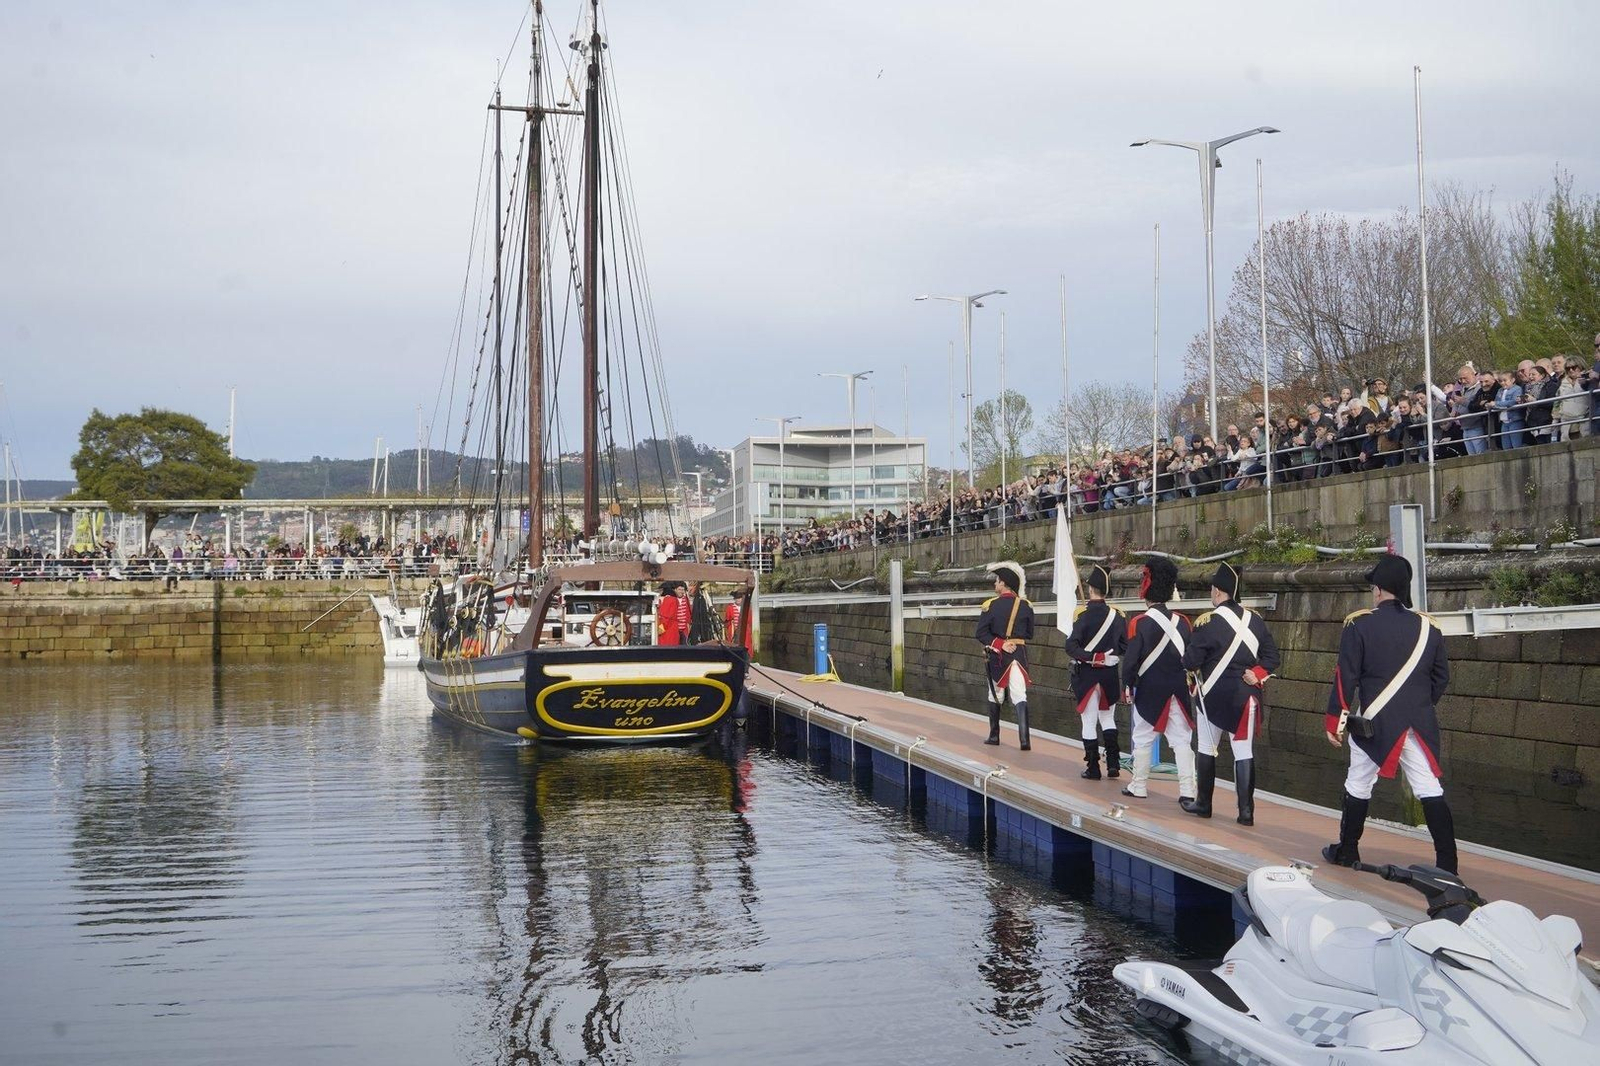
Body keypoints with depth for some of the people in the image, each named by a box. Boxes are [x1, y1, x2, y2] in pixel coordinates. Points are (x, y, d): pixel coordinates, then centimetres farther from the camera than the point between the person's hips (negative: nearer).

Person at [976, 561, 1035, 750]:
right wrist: (1013, 640, 10)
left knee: (995, 695, 16)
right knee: (1020, 696, -3)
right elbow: (1029, 634, 8)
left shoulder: (990, 605, -8)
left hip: (996, 656, -1)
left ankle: (994, 736, 24)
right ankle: (1024, 739, -17)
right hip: (1019, 654, 1)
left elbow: (981, 633, -12)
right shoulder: (1026, 606, 0)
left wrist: (999, 644, -11)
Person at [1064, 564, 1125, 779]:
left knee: (1089, 722, 4)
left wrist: (1088, 657, -11)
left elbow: (1071, 646, -20)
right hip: (1110, 674, 4)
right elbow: (1126, 646, 5)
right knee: (1108, 718, 18)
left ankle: (1093, 768, 6)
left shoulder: (1082, 614, -12)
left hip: (1087, 674, -4)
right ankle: (1113, 765, 13)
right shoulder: (1117, 614, 0)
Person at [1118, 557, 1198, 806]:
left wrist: (1127, 687, 1)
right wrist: (1189, 685, 18)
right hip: (1179, 690, 3)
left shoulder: (1139, 623, -11)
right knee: (1181, 740, 3)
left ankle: (1138, 786, 19)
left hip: (1149, 692, -3)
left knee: (1143, 739, 10)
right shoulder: (1182, 621, 1)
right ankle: (1187, 792, -3)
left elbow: (1131, 659, -11)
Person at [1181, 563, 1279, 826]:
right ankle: (1246, 810, -2)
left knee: (1207, 749, 12)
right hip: (1246, 695, 3)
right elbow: (1271, 655, 5)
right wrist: (1257, 674, -1)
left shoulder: (1208, 622, -12)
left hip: (1214, 695, -3)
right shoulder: (1255, 620, 4)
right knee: (1244, 751, 4)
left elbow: (1191, 661, -12)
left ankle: (1203, 804, 20)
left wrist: (1193, 665, 8)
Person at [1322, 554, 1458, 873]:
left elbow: (1345, 677, -10)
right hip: (1419, 724, 3)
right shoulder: (1428, 626, 3)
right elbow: (1441, 677, 10)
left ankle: (1347, 851, 24)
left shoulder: (1359, 624, -9)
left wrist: (1335, 720, -3)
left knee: (1358, 786, 13)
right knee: (1430, 791, 4)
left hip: (1374, 722, -3)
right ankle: (1447, 863, 0)